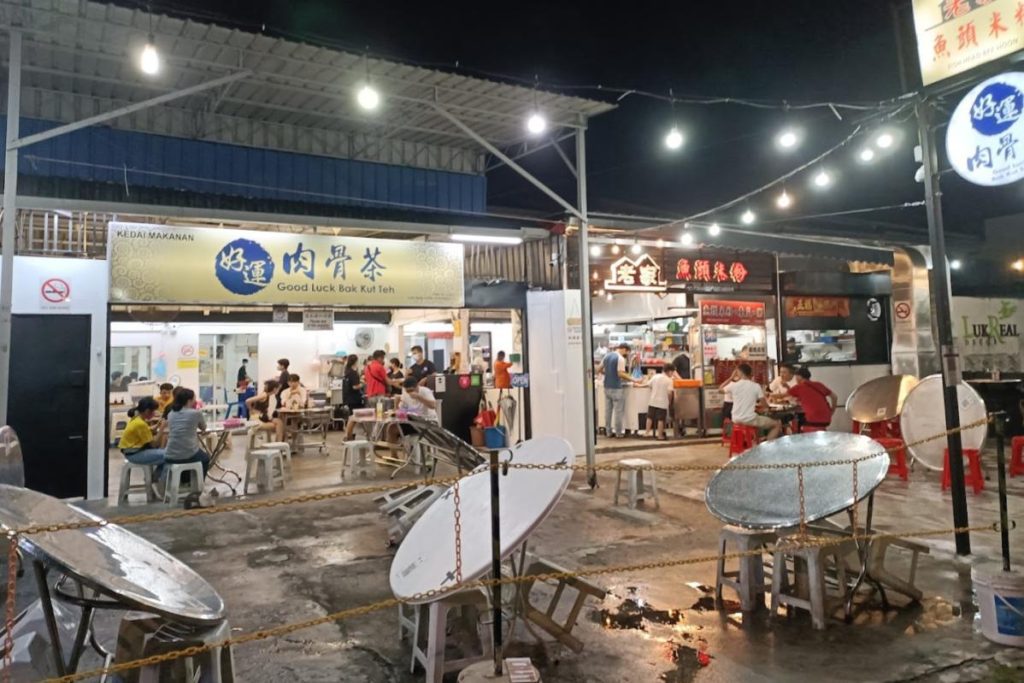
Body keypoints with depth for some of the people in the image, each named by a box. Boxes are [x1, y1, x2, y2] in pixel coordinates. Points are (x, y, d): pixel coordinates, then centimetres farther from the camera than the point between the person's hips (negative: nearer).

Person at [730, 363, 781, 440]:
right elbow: (764, 405, -3)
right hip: (750, 420, -4)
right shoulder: (756, 386, -7)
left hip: (736, 420, 4)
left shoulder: (734, 385, -3)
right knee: (777, 424, 13)